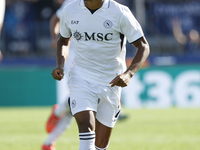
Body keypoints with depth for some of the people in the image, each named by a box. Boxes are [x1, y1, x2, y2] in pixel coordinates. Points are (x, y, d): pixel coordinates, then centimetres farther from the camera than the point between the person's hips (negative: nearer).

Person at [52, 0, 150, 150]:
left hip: (111, 82, 0)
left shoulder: (120, 13, -12)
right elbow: (64, 40, 18)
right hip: (81, 78, 0)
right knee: (86, 124, -25)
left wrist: (128, 74, -23)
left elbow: (143, 46, -7)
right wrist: (60, 65, -1)